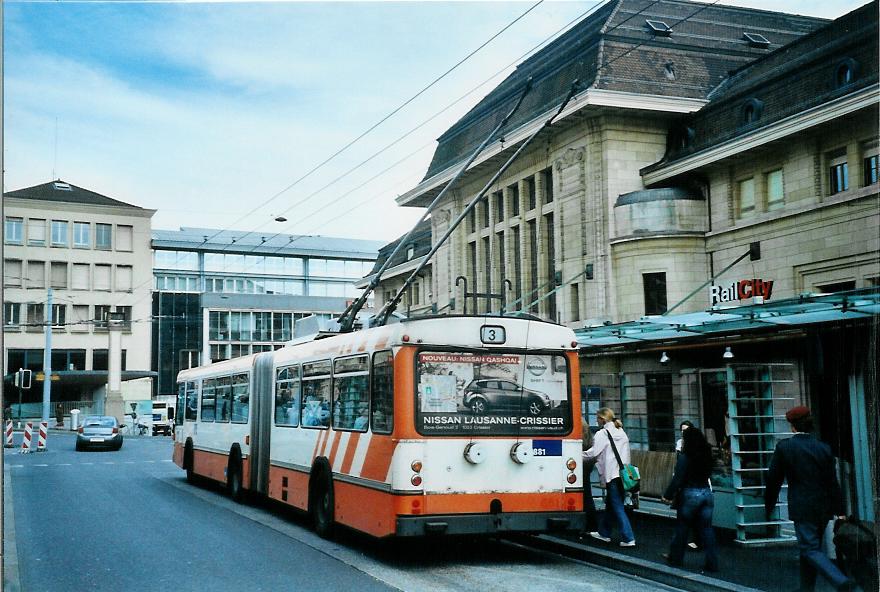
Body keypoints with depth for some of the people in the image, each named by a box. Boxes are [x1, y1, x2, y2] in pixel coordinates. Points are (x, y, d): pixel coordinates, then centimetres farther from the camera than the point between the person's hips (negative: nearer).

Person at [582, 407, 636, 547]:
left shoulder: (602, 434, -8)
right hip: (624, 473, 8)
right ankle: (604, 533, 29)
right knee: (610, 504, 19)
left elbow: (593, 453, -10)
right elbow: (625, 453, 15)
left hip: (611, 474, -8)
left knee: (618, 507, -5)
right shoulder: (621, 433, 14)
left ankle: (628, 539, -8)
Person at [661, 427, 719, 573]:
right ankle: (712, 563, 5)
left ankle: (675, 558, 22)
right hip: (707, 492, 5)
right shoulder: (706, 456, 4)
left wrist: (667, 495, -6)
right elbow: (708, 474, 14)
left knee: (682, 527, 10)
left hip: (690, 494, -5)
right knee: (706, 528, 7)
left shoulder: (684, 457, -14)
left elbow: (677, 479, -15)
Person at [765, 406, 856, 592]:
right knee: (811, 547, 17)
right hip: (823, 507, 5)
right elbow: (833, 482, 1)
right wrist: (839, 511, 6)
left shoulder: (784, 447, -8)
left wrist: (769, 507, 9)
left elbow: (773, 479, -3)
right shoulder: (824, 448, 1)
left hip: (802, 508, -5)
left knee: (810, 549, -4)